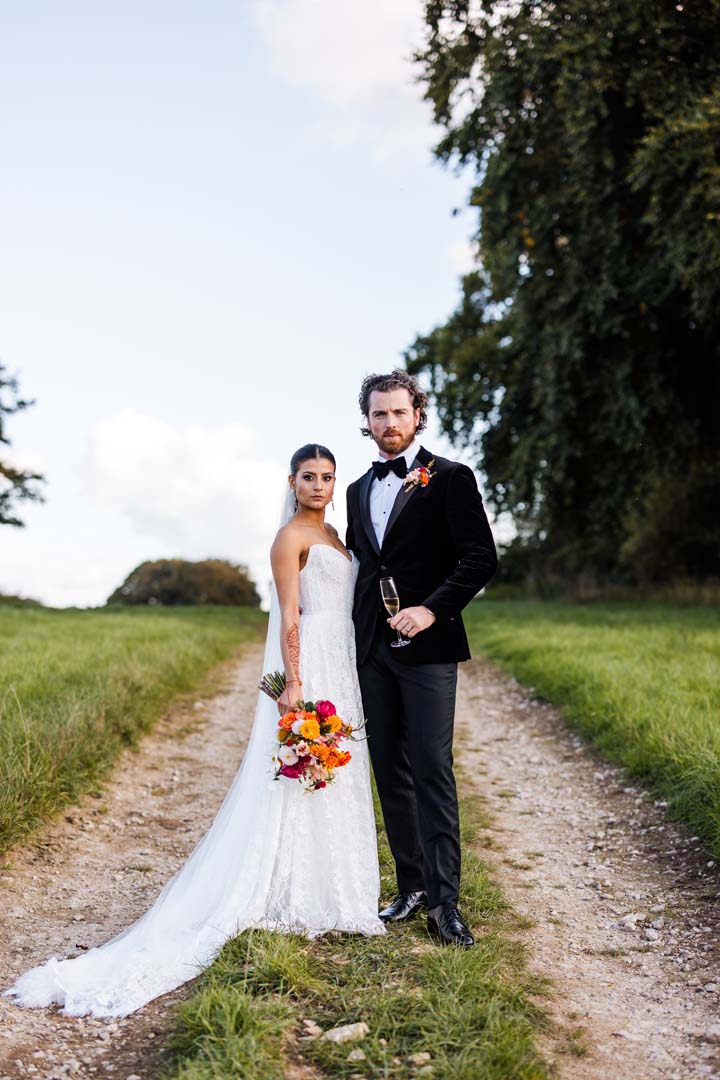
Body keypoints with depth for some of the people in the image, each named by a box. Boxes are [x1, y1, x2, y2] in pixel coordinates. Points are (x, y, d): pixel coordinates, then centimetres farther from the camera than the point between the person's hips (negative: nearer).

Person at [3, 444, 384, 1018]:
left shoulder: (332, 534, 17)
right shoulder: (291, 536, -10)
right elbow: (289, 616, -16)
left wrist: (350, 677, 17)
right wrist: (294, 685, -21)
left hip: (341, 666, 9)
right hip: (307, 666, -9)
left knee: (335, 777, 14)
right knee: (300, 782, -3)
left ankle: (325, 890, 25)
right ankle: (296, 899, 8)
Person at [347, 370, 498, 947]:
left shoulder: (450, 478, -2)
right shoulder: (359, 490, 17)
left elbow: (481, 558, -9)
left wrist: (432, 609, -18)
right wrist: (354, 639, 12)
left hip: (427, 645, -6)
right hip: (373, 650, 6)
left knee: (432, 769, -8)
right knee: (391, 771, 9)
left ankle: (444, 899, -1)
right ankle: (412, 885, 20)